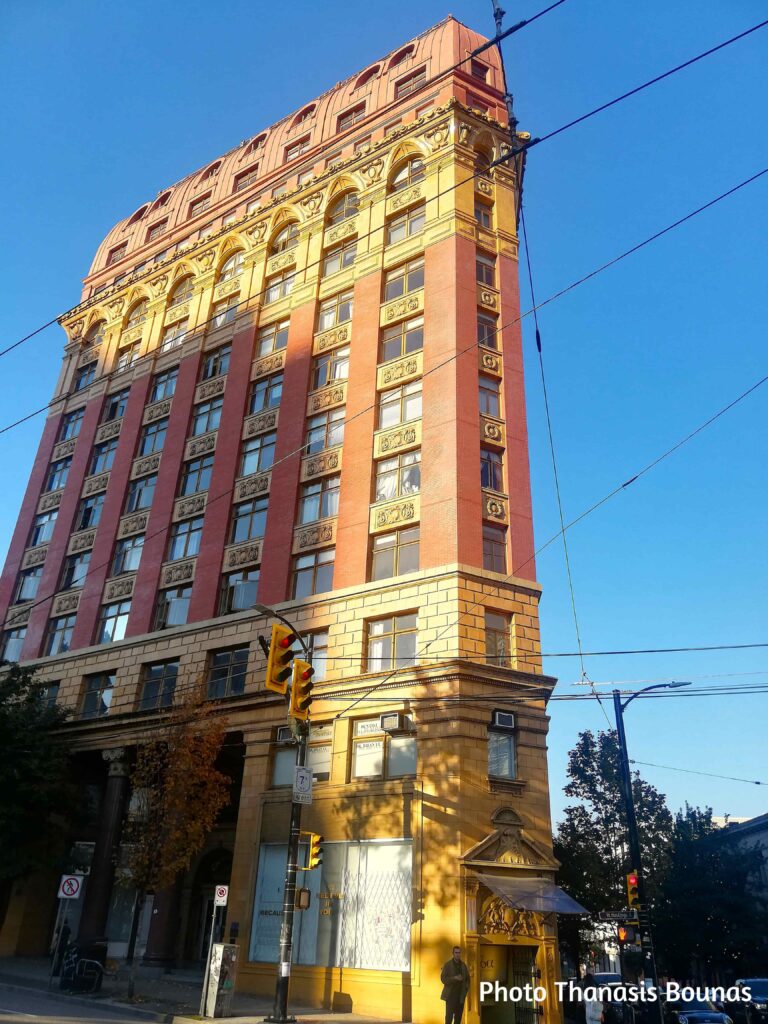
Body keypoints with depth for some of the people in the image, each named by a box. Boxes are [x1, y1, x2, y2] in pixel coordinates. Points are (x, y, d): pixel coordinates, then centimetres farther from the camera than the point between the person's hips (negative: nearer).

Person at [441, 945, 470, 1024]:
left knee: (458, 1017, 4)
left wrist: (466, 988, 2)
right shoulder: (447, 965, -4)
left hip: (461, 996, 4)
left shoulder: (463, 965, 8)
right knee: (449, 1016, -8)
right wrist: (454, 978, -20)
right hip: (451, 995, -4)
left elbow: (467, 979, 17)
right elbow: (443, 979, -9)